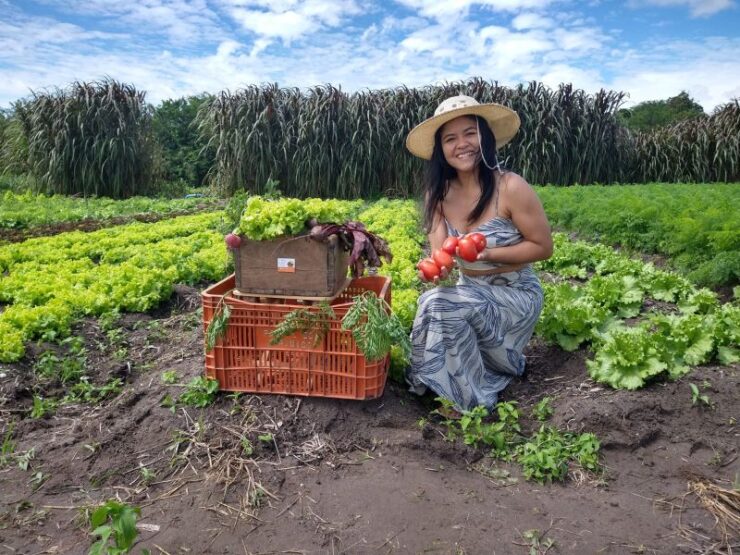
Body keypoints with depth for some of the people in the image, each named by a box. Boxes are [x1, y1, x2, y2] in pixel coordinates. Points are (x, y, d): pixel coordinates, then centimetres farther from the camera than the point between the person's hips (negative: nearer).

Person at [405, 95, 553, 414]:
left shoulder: (511, 188, -19)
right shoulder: (438, 193, -4)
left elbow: (543, 247, -12)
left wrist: (487, 253, -25)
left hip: (516, 295, -5)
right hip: (471, 293, 5)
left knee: (438, 304, -28)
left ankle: (471, 400, -8)